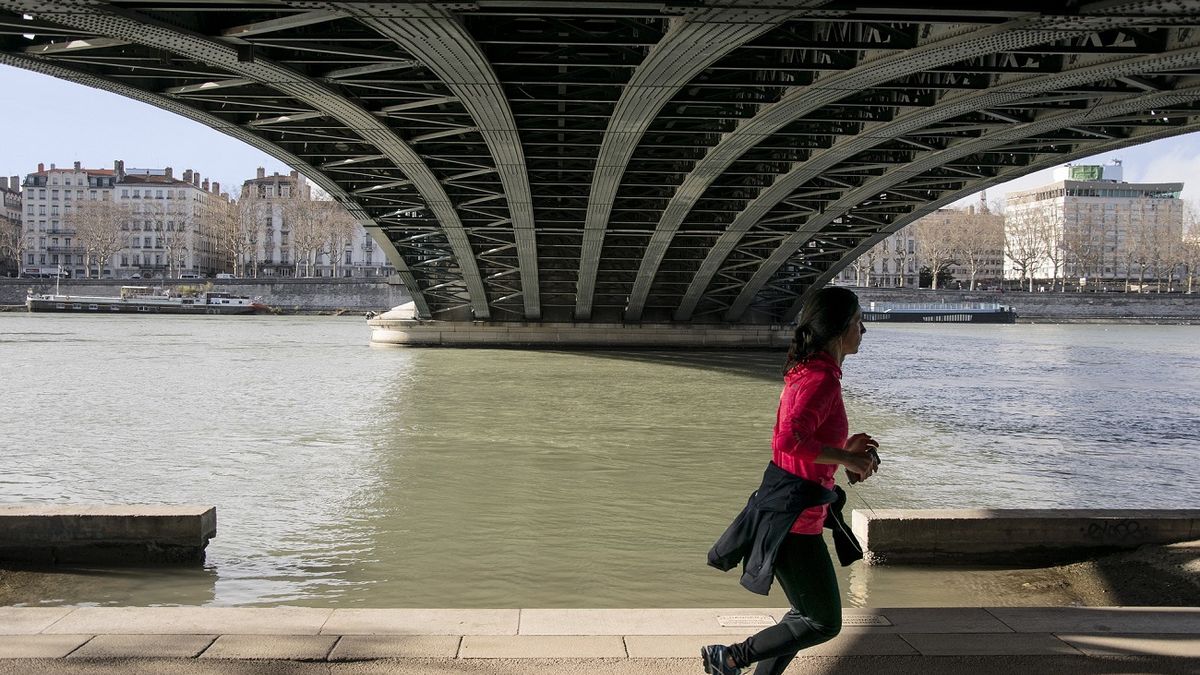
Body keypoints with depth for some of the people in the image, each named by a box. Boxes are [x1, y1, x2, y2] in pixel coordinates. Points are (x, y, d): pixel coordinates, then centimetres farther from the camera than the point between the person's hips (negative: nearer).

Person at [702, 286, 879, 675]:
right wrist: (847, 459, -21)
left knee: (807, 613, 21)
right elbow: (788, 442, -33)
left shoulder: (805, 372, 11)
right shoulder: (823, 378, -19)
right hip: (794, 521, -10)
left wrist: (844, 448, 10)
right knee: (824, 623, 5)